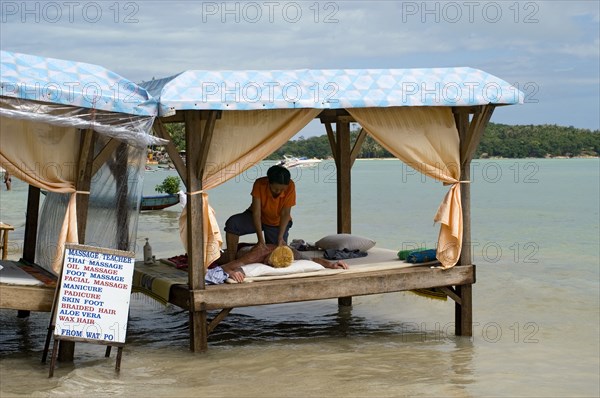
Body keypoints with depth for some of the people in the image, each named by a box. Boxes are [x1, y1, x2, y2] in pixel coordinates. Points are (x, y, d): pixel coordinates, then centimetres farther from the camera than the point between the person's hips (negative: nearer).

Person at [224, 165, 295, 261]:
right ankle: (231, 263, -24)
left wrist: (280, 237, -32)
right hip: (258, 219, -1)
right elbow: (256, 212, -29)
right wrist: (261, 239, -36)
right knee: (232, 223, -28)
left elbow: (285, 213, -23)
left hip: (277, 223, 1)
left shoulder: (290, 186, -27)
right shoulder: (259, 184, -28)